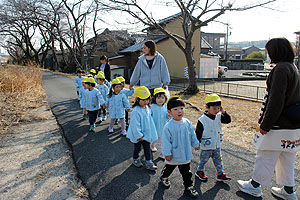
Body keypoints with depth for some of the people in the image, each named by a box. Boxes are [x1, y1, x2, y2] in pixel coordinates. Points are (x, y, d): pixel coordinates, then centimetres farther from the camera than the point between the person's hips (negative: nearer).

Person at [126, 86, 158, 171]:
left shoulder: (147, 108, 0)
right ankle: (136, 159, 37)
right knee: (137, 148, 14)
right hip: (138, 135, -6)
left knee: (147, 148, 11)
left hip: (147, 134, 6)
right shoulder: (136, 111, -26)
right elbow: (135, 125, -24)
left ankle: (149, 162, 22)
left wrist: (150, 133, 17)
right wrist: (139, 136, -21)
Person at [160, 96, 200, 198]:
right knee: (169, 168, 22)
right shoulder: (168, 126, -22)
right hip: (174, 154, -3)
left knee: (186, 171, 17)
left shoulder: (187, 123, -7)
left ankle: (188, 187, 35)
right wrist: (167, 153, -15)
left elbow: (192, 135, 7)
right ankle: (164, 177, 52)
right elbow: (166, 141, -17)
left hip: (185, 154, 3)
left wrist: (196, 144, 14)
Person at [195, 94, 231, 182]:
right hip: (206, 146, -5)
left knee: (218, 160, 16)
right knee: (203, 160, 15)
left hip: (217, 145, 5)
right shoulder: (202, 120, -21)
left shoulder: (219, 116, -5)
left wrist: (223, 112, -14)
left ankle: (220, 175, 31)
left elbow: (228, 120, 1)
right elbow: (198, 133, -15)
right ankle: (199, 171, 38)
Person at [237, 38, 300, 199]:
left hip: (279, 126, -9)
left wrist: (265, 125, -18)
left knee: (265, 156, 5)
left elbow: (276, 101, -24)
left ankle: (255, 186, 20)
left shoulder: (281, 69, -18)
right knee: (287, 159, 18)